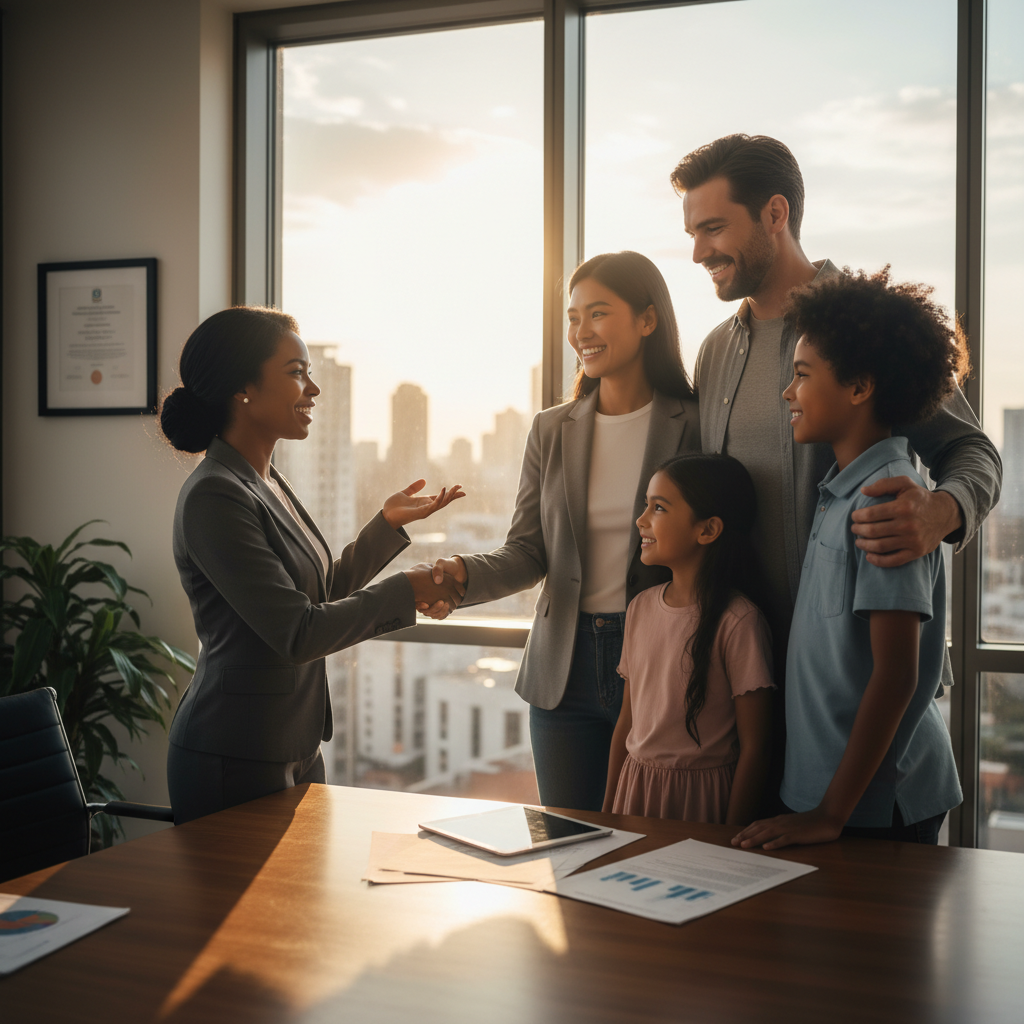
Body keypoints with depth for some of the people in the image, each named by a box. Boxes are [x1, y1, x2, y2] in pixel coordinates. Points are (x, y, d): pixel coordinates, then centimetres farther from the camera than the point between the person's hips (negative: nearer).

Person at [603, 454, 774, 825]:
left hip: (700, 797, -5)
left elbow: (753, 748, -14)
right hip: (635, 788, 5)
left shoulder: (738, 622, -15)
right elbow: (627, 720, 10)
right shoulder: (642, 607, 5)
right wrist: (608, 809, 10)